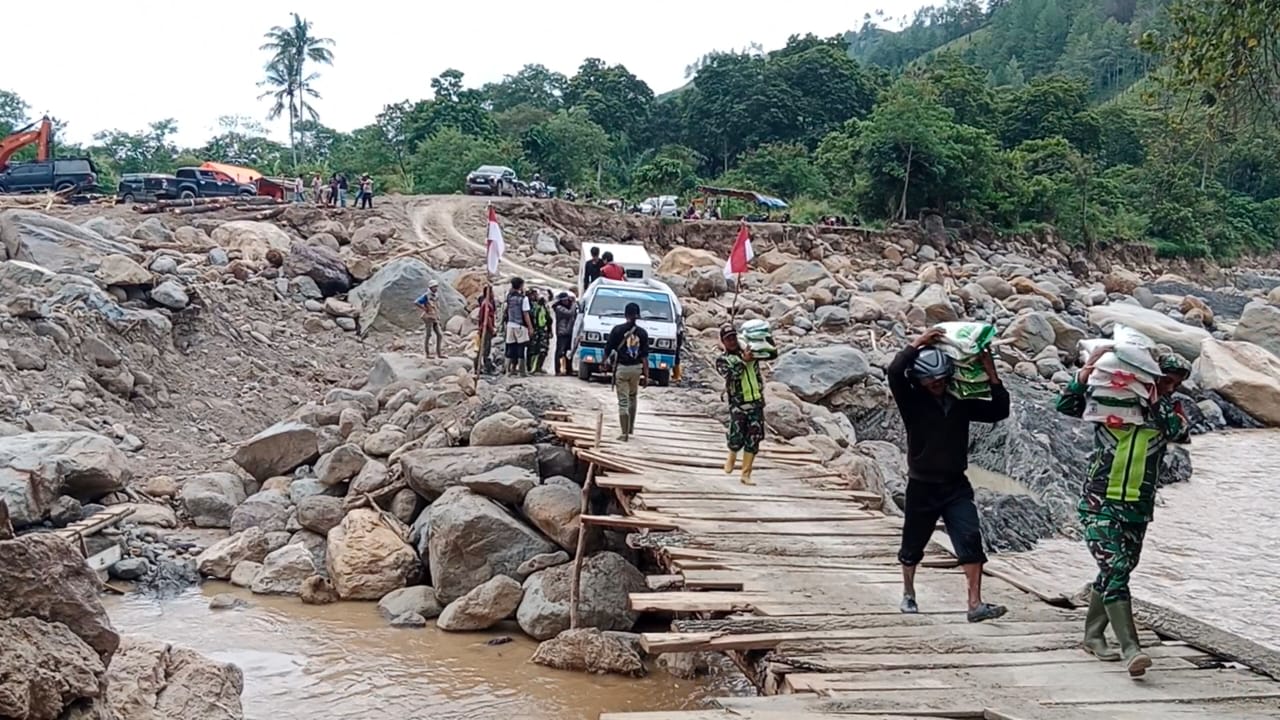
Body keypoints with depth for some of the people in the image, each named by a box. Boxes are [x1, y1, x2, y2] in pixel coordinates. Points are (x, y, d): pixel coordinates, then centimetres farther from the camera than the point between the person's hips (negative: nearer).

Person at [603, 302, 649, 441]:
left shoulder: (617, 330, -8)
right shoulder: (642, 333, -2)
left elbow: (608, 349, -4)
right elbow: (644, 356, -3)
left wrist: (604, 362, 15)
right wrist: (646, 375, 0)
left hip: (621, 368, -3)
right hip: (636, 368, 3)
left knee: (623, 401, 0)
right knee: (633, 397, 24)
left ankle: (625, 433, -2)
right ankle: (631, 428, 31)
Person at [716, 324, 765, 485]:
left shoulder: (748, 352, 10)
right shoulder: (722, 360, -2)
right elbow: (731, 375, -20)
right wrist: (743, 361, -21)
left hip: (756, 402, 3)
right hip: (738, 404, -3)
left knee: (753, 440, 0)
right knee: (736, 439, -8)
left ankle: (746, 474, 7)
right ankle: (731, 458, 28)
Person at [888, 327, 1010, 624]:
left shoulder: (960, 403, 3)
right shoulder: (912, 403, -7)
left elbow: (1000, 411, 1)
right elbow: (894, 372, -25)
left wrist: (992, 376, -7)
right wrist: (917, 343, -20)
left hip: (957, 486, 2)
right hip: (922, 487, -2)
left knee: (971, 540, -14)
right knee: (913, 545, 13)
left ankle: (975, 604, -15)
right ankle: (908, 594, 37)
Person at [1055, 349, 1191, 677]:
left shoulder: (1168, 410, 8)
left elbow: (1181, 432, -13)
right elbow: (1066, 406, -6)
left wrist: (1156, 400, -12)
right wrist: (1086, 371, -16)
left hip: (1138, 508, 4)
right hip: (1099, 503, -4)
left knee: (1115, 572, 13)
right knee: (1115, 570, -15)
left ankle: (1093, 635, 31)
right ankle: (1130, 649, -20)